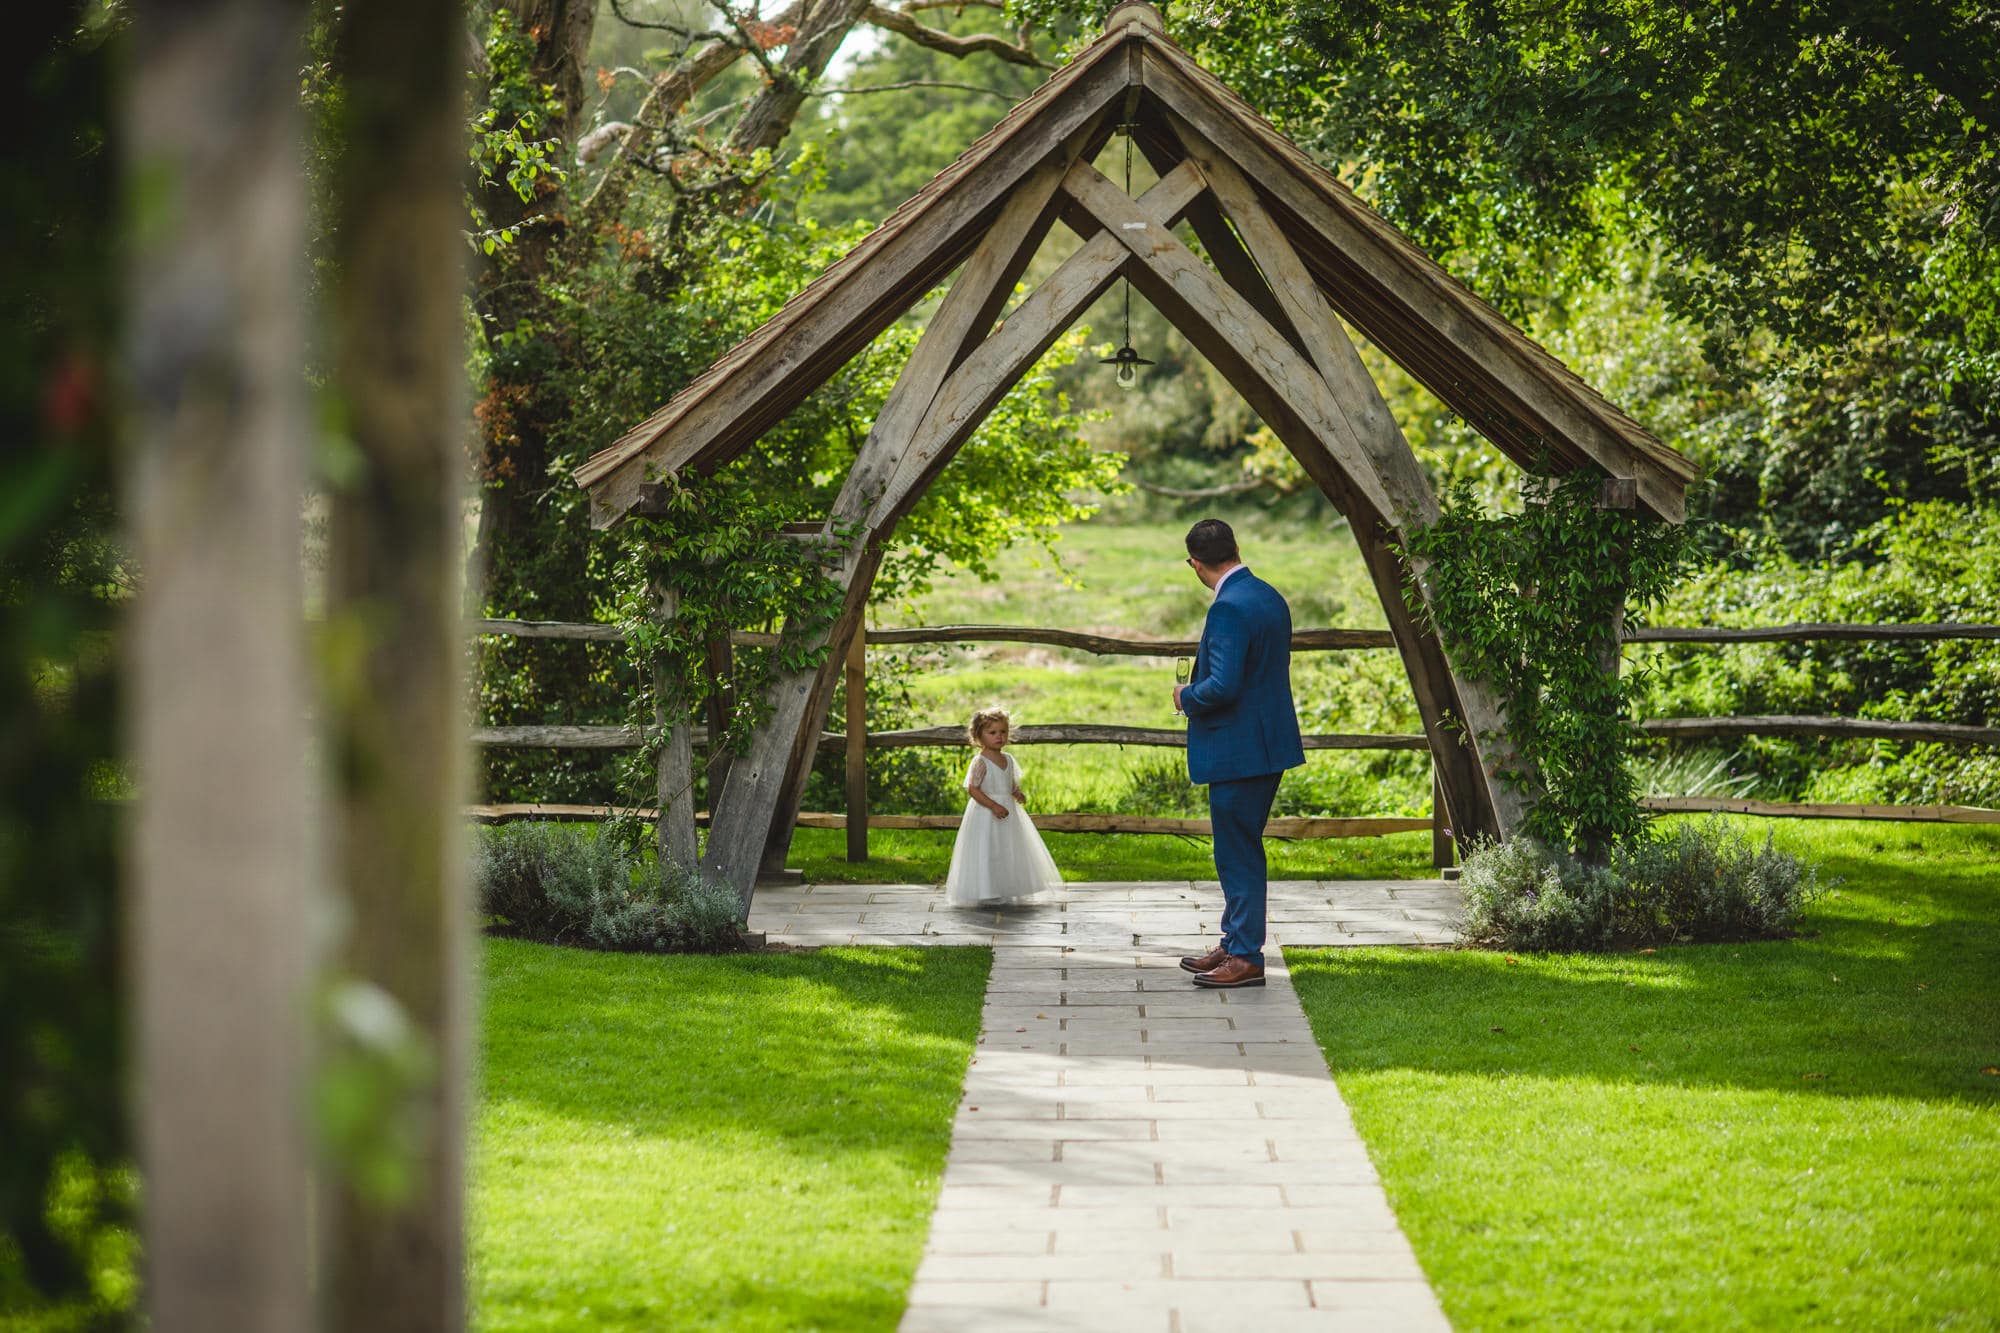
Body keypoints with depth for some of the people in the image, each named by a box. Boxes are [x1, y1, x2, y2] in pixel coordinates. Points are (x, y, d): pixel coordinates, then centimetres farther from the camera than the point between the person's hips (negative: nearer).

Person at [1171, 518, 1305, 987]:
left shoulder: (1230, 608, -21)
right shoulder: (1270, 597, 9)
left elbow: (1223, 686, -28)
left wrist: (1187, 697, -8)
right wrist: (1198, 693, 18)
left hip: (1238, 750, -10)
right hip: (1268, 743, 10)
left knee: (1238, 855, -2)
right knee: (1240, 851, 18)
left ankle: (1246, 958, 4)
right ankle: (1234, 945, 27)